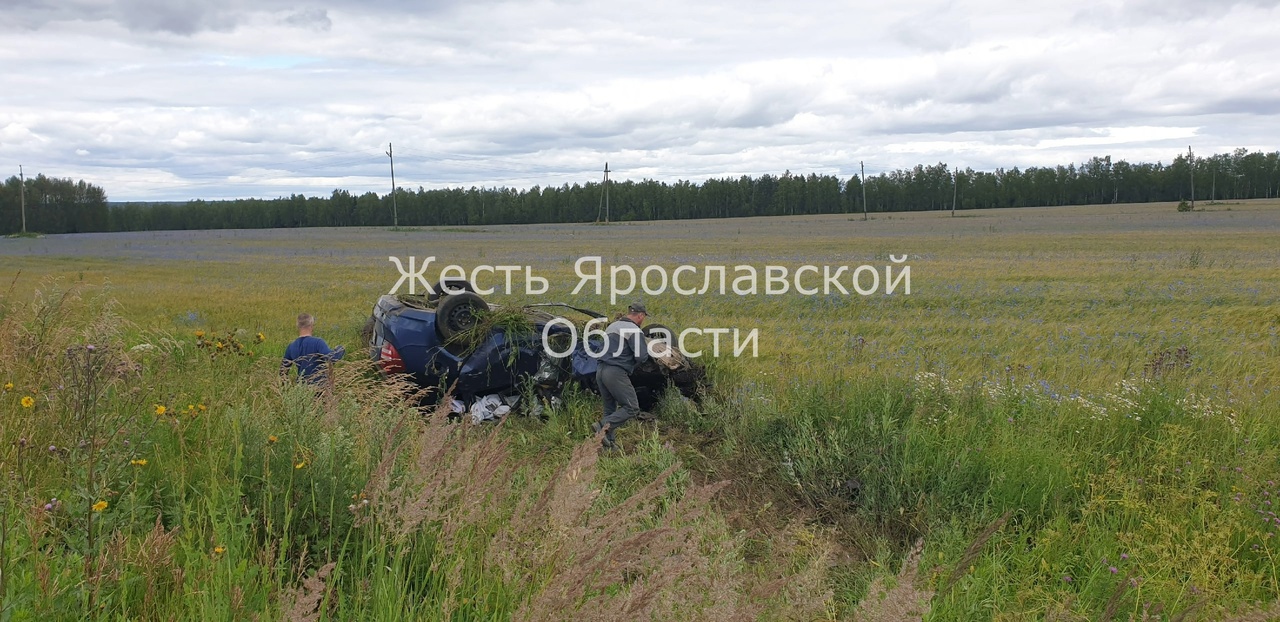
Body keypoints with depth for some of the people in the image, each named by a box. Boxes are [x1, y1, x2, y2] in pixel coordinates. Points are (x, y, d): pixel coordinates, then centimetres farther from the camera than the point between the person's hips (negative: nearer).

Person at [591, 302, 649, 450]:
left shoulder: (612, 326, 19)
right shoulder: (634, 330, -8)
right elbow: (641, 357, -12)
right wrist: (646, 348, 8)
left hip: (600, 370, 9)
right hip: (616, 373, -9)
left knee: (610, 408, 15)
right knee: (631, 408, -3)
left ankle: (609, 441, 11)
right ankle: (602, 426, -15)